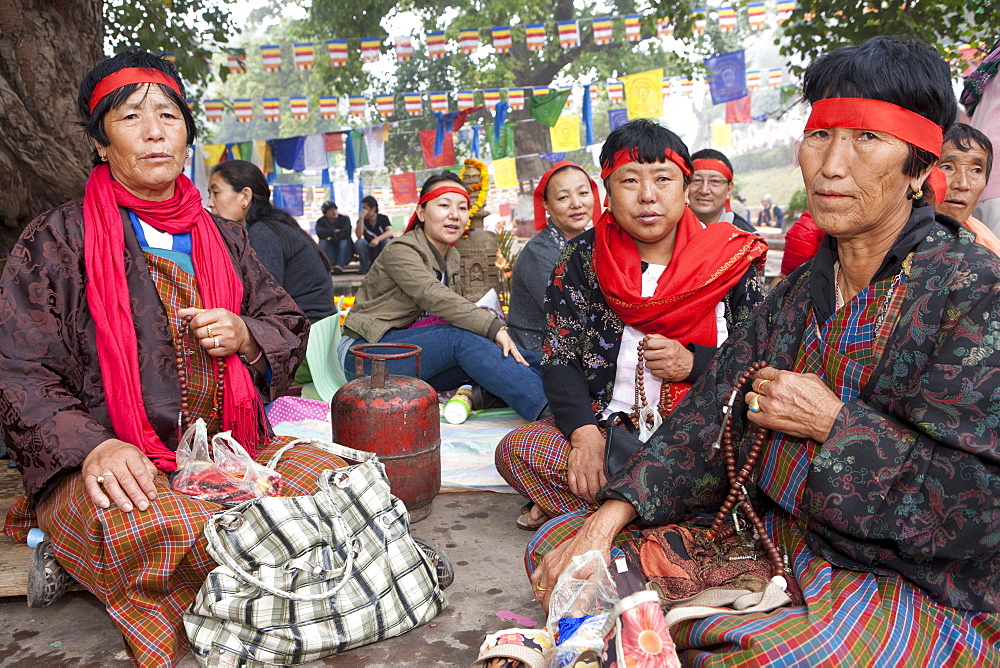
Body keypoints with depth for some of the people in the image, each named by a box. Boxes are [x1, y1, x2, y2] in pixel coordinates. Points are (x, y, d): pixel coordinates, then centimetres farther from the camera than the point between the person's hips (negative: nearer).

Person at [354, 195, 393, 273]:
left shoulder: (383, 218, -5)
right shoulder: (362, 220, -2)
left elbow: (390, 232, -23)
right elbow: (359, 235, -19)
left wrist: (377, 239, -40)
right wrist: (361, 217, -24)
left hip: (382, 248, -1)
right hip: (369, 249, 1)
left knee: (387, 241, -32)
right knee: (359, 242, -26)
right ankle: (365, 267, -17)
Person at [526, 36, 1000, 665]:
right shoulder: (798, 294, 8)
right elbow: (710, 419, 2)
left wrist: (831, 422, -16)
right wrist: (609, 516, -10)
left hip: (920, 586, -5)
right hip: (774, 542, 6)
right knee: (556, 544, -2)